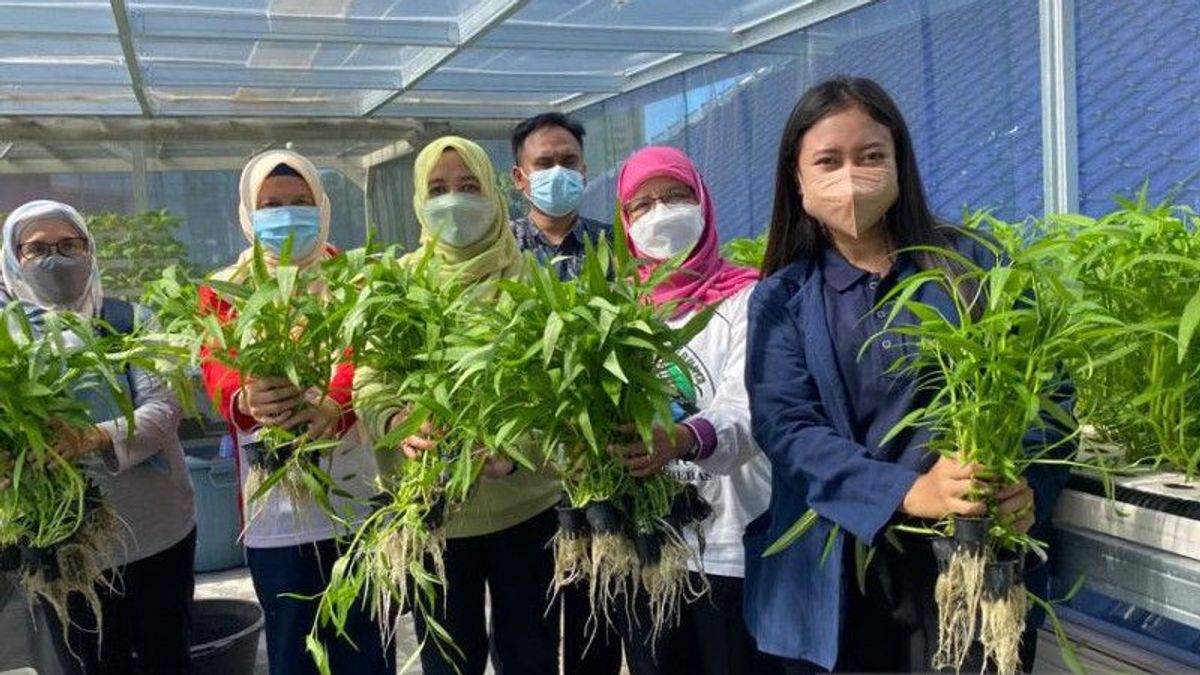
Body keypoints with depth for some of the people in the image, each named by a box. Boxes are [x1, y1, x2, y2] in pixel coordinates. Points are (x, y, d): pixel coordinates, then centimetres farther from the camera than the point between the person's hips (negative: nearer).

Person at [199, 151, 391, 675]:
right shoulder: (222, 292, 7)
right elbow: (216, 373, -9)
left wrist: (333, 404, -34)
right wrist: (249, 399, -34)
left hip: (358, 495, 0)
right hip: (274, 507, 1)